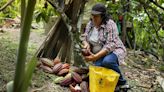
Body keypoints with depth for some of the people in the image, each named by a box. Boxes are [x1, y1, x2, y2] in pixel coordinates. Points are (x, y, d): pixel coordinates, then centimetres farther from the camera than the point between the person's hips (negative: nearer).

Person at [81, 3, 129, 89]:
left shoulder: (110, 24, -21)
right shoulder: (90, 24, 0)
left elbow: (111, 45, -27)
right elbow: (85, 38, 6)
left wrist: (96, 57, -34)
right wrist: (87, 45, -19)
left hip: (114, 51, -5)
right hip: (99, 54, 5)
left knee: (107, 61, -37)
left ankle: (120, 80, -12)